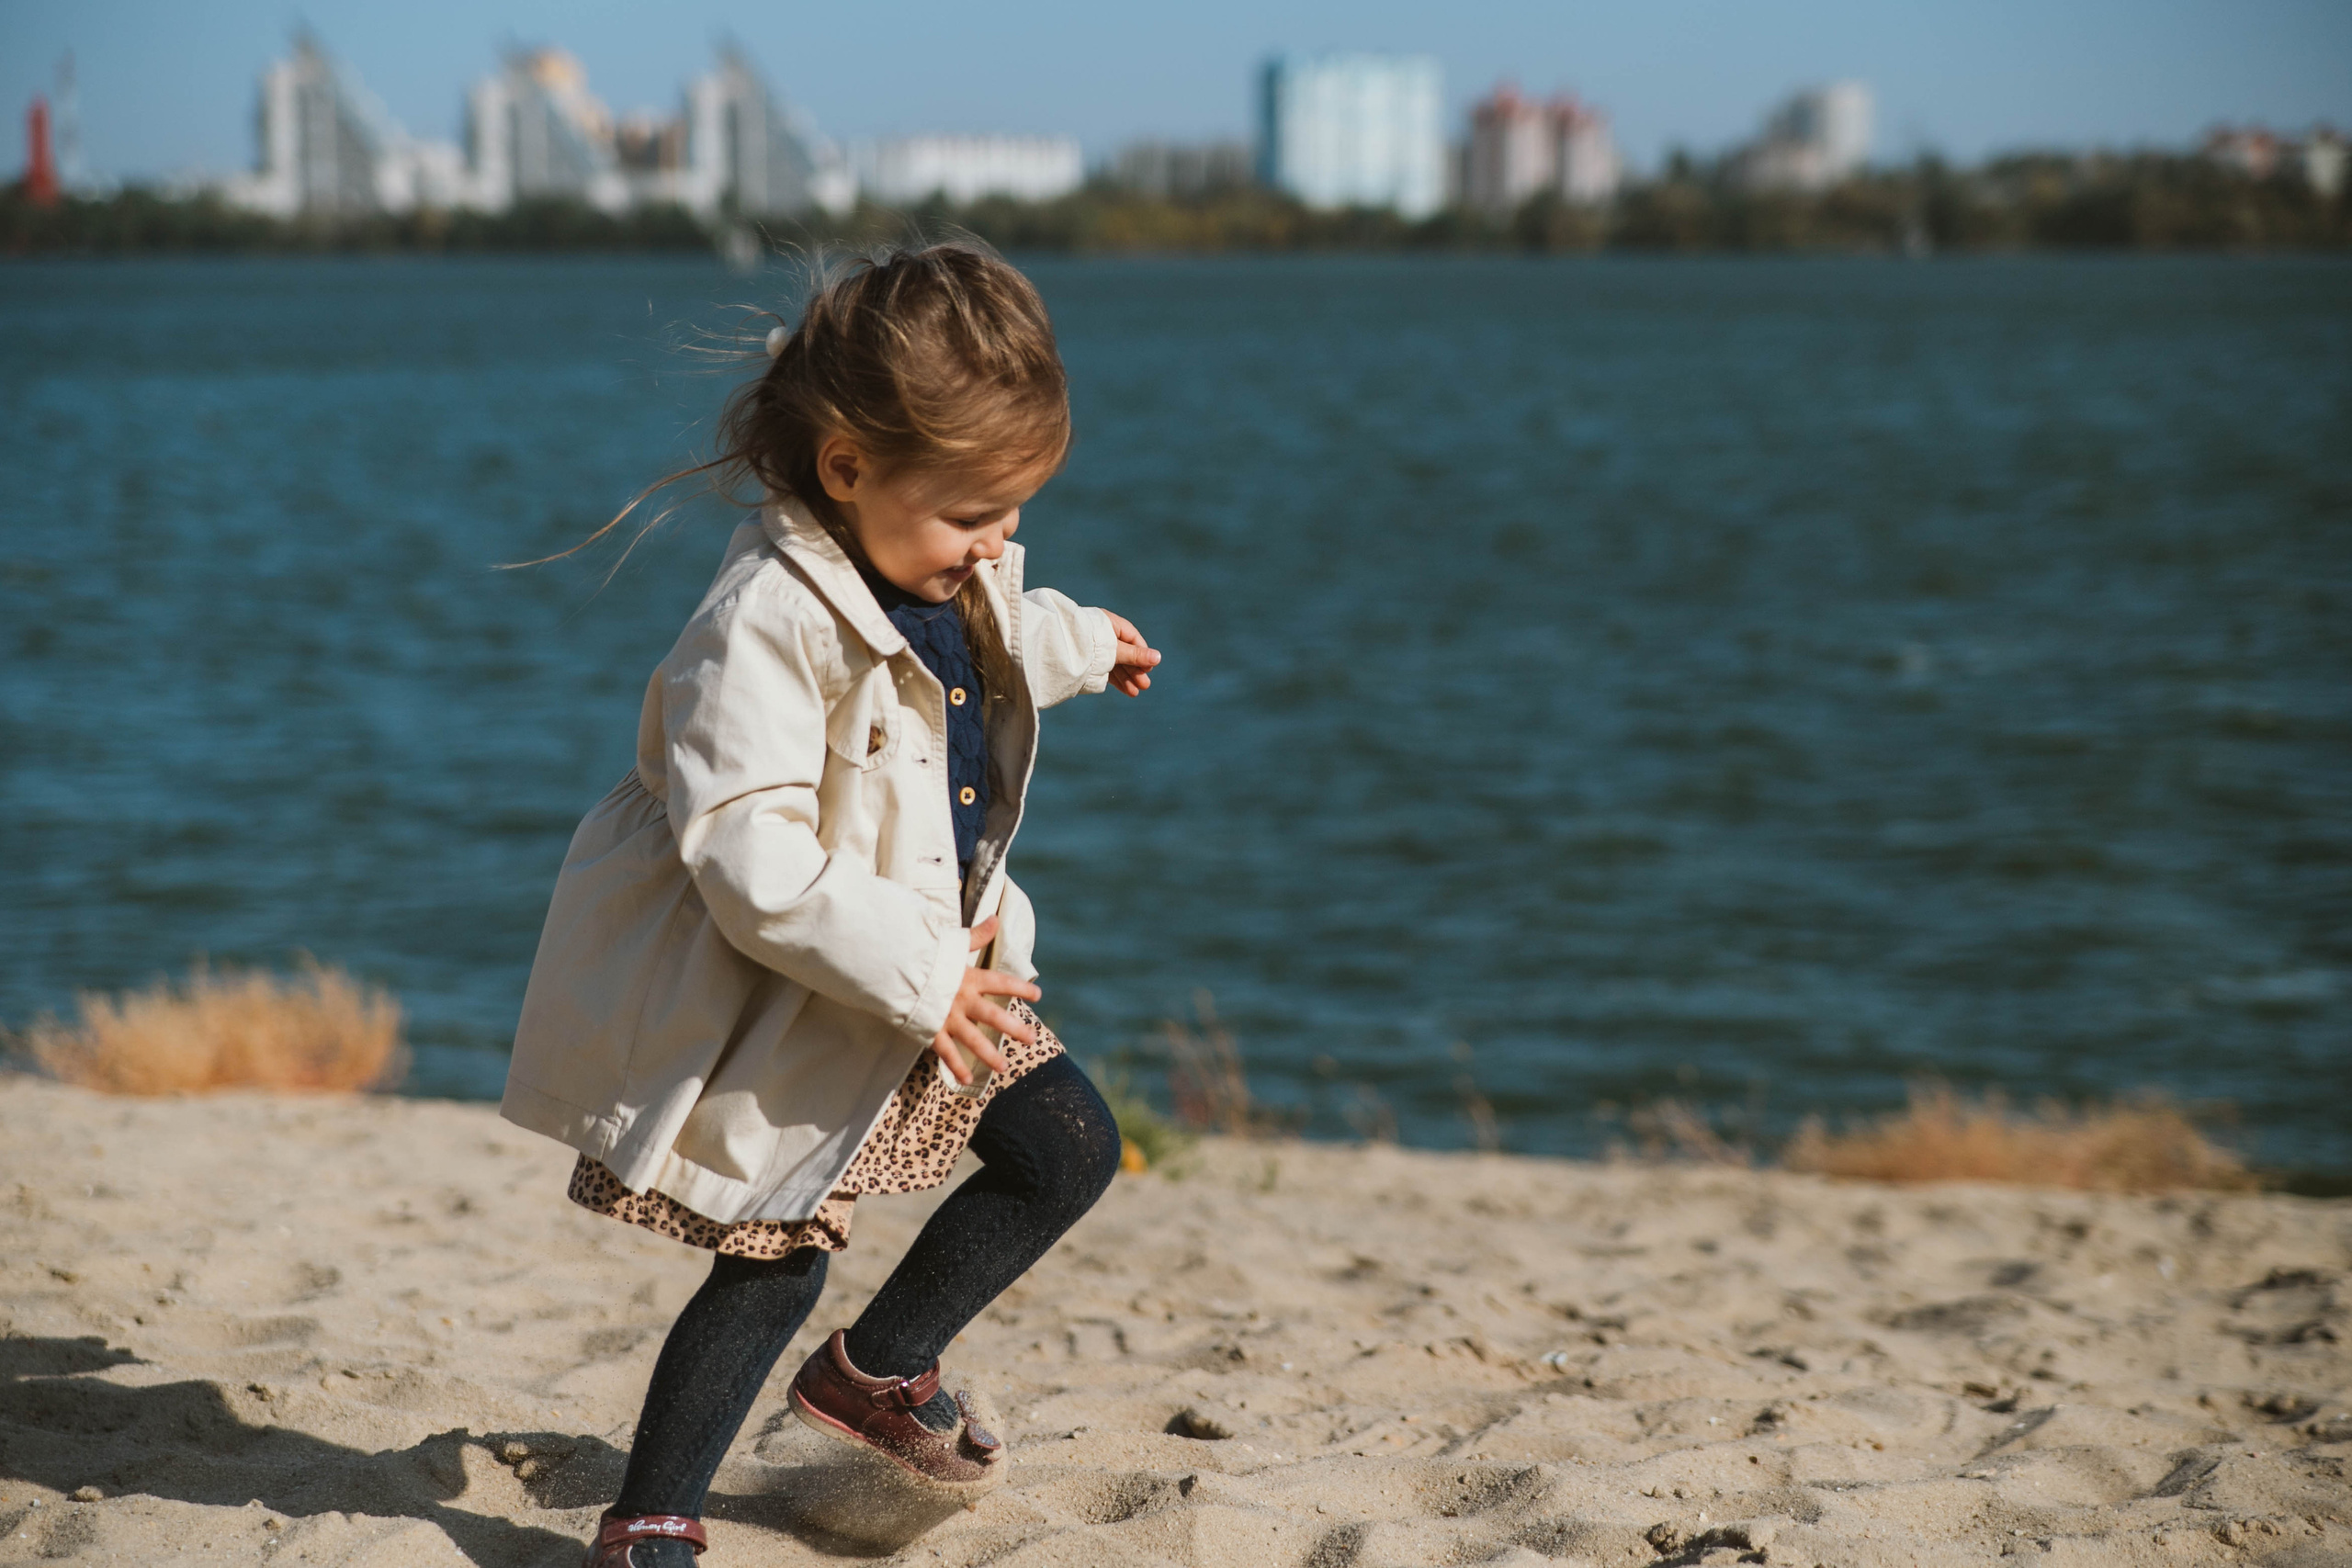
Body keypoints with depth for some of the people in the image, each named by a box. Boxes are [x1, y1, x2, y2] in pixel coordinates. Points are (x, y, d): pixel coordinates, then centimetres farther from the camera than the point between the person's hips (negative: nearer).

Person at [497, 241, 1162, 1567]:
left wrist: (1075, 644, 45)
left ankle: (878, 1369, 26)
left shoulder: (956, 575, -2)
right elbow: (750, 860, -34)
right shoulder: (770, 623, -30)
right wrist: (919, 979, -33)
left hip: (934, 955, 9)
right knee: (773, 1266, -4)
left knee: (1070, 1150, 9)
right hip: (776, 1004, -8)